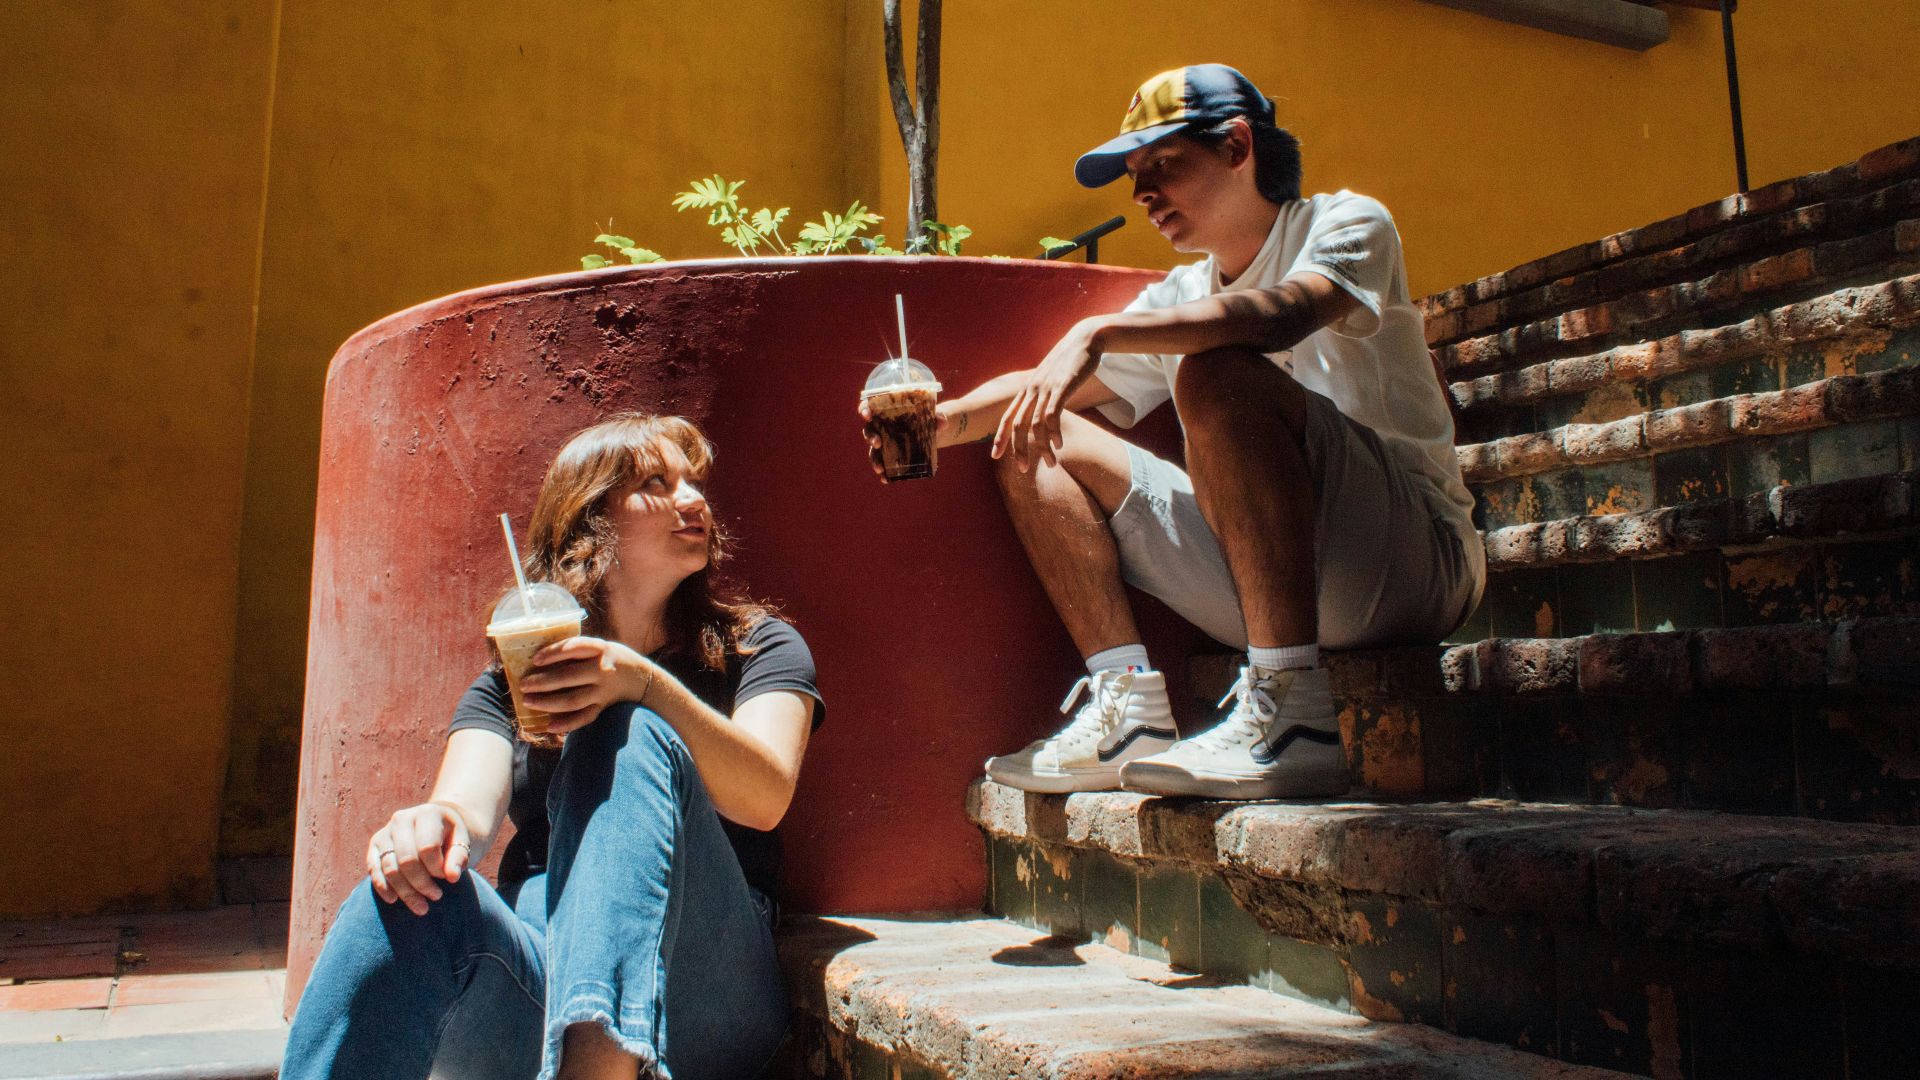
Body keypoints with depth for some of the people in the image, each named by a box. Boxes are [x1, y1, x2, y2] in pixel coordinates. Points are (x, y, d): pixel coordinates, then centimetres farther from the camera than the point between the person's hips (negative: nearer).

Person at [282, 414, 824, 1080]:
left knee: (635, 732, -28)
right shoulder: (511, 682, 20)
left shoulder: (757, 646, 13)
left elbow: (765, 798, -8)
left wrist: (646, 683, -25)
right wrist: (435, 824, -26)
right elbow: (470, 804, -1)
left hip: (700, 994, -1)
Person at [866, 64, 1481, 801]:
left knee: (1217, 374, -31)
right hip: (1269, 583, 7)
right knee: (1037, 446, 4)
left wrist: (1097, 334, -33)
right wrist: (949, 419, -12)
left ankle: (1289, 715, -33)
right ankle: (1130, 714, -8)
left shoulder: (1348, 223, -2)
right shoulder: (1179, 301, 17)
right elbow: (1043, 388, 8)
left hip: (1414, 560, -6)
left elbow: (1281, 315, -27)